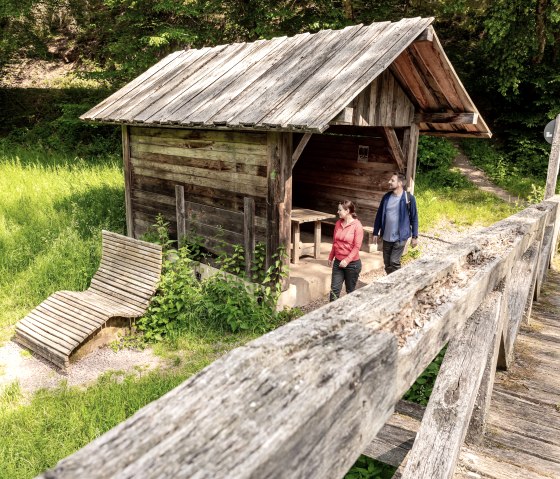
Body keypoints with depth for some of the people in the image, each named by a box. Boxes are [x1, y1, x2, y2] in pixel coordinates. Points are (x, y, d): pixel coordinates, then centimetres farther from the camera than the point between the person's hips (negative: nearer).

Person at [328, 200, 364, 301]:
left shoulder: (357, 226, -14)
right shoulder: (338, 223, 4)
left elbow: (357, 246, -16)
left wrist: (347, 260, -22)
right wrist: (331, 257, 19)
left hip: (352, 263, -5)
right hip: (338, 262, 5)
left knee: (350, 291, 10)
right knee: (334, 289, 1)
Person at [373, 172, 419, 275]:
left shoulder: (409, 198, -10)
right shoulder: (386, 197, 3)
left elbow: (414, 218, -5)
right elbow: (379, 215, 9)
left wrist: (414, 236, -5)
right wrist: (376, 233, 8)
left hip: (400, 237, -5)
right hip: (386, 237, 5)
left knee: (394, 262, -6)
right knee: (387, 263, 12)